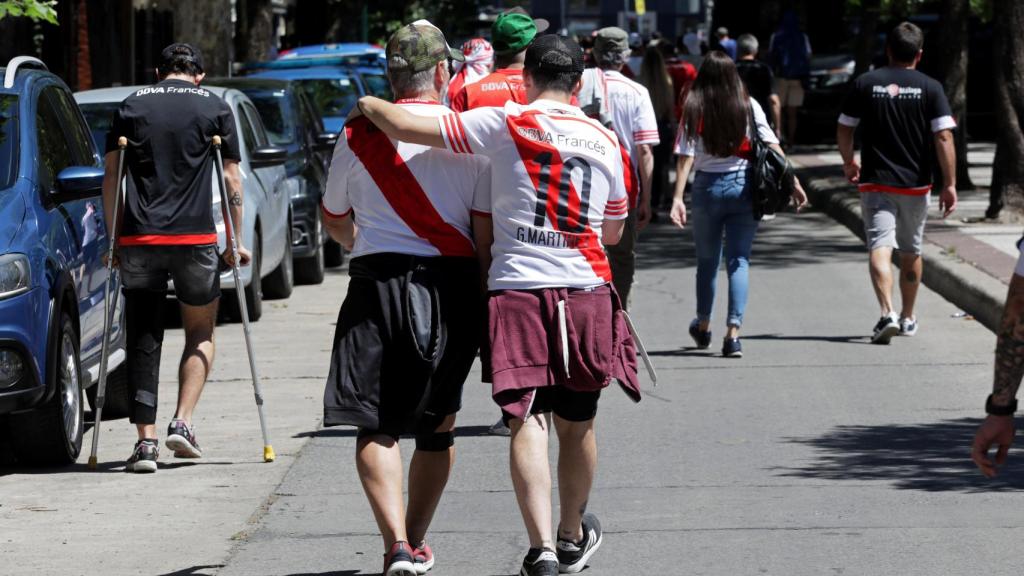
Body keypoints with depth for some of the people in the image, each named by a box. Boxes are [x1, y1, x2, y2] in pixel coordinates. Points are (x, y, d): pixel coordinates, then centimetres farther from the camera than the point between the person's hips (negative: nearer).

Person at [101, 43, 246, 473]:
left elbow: (111, 176, 8)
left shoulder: (131, 107, 11)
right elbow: (231, 179, 6)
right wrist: (234, 241, 12)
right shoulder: (214, 107, 7)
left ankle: (146, 441, -1)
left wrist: (114, 238, 13)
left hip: (137, 239, 1)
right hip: (195, 236, -1)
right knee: (201, 333, 16)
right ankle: (182, 422, 2)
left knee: (142, 341, 5)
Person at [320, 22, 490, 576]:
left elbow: (334, 219, 16)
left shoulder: (358, 134, 2)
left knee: (376, 425, -1)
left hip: (377, 282, -1)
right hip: (452, 286, 1)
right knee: (437, 423, 15)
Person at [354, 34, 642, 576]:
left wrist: (368, 104, 13)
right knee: (577, 423, 16)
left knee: (527, 420, -6)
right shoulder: (605, 141, 10)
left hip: (517, 287, -3)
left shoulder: (505, 124, -2)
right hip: (586, 290, 3)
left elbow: (407, 128, -6)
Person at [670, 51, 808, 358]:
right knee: (739, 260, 2)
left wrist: (678, 197, -15)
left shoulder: (694, 108, -5)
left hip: (707, 187, 0)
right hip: (744, 184, 0)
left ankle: (703, 327, 34)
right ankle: (732, 333, -11)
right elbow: (772, 145, -5)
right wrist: (793, 181, -2)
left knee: (707, 259, 17)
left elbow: (686, 155, -11)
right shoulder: (748, 106, -1)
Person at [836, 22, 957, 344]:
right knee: (911, 253, 18)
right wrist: (950, 184, -6)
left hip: (875, 183, -1)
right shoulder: (930, 88, -3)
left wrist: (849, 162, 25)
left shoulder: (865, 85, 0)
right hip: (916, 184, 1)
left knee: (880, 248, -10)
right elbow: (943, 138, -10)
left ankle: (887, 314, -31)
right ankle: (908, 319, 31)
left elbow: (844, 130, 6)